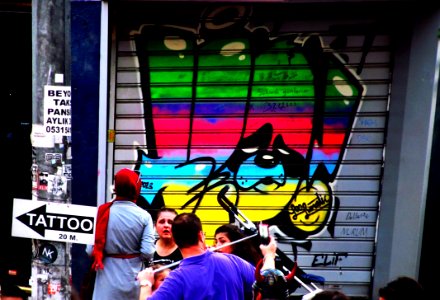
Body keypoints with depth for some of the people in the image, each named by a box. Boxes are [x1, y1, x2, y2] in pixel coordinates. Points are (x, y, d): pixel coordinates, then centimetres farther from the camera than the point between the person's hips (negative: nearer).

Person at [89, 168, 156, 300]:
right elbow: (147, 252, -14)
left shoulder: (103, 212, -9)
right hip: (133, 277, 0)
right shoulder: (144, 216, -10)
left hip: (108, 277, 0)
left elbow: (91, 249, -9)